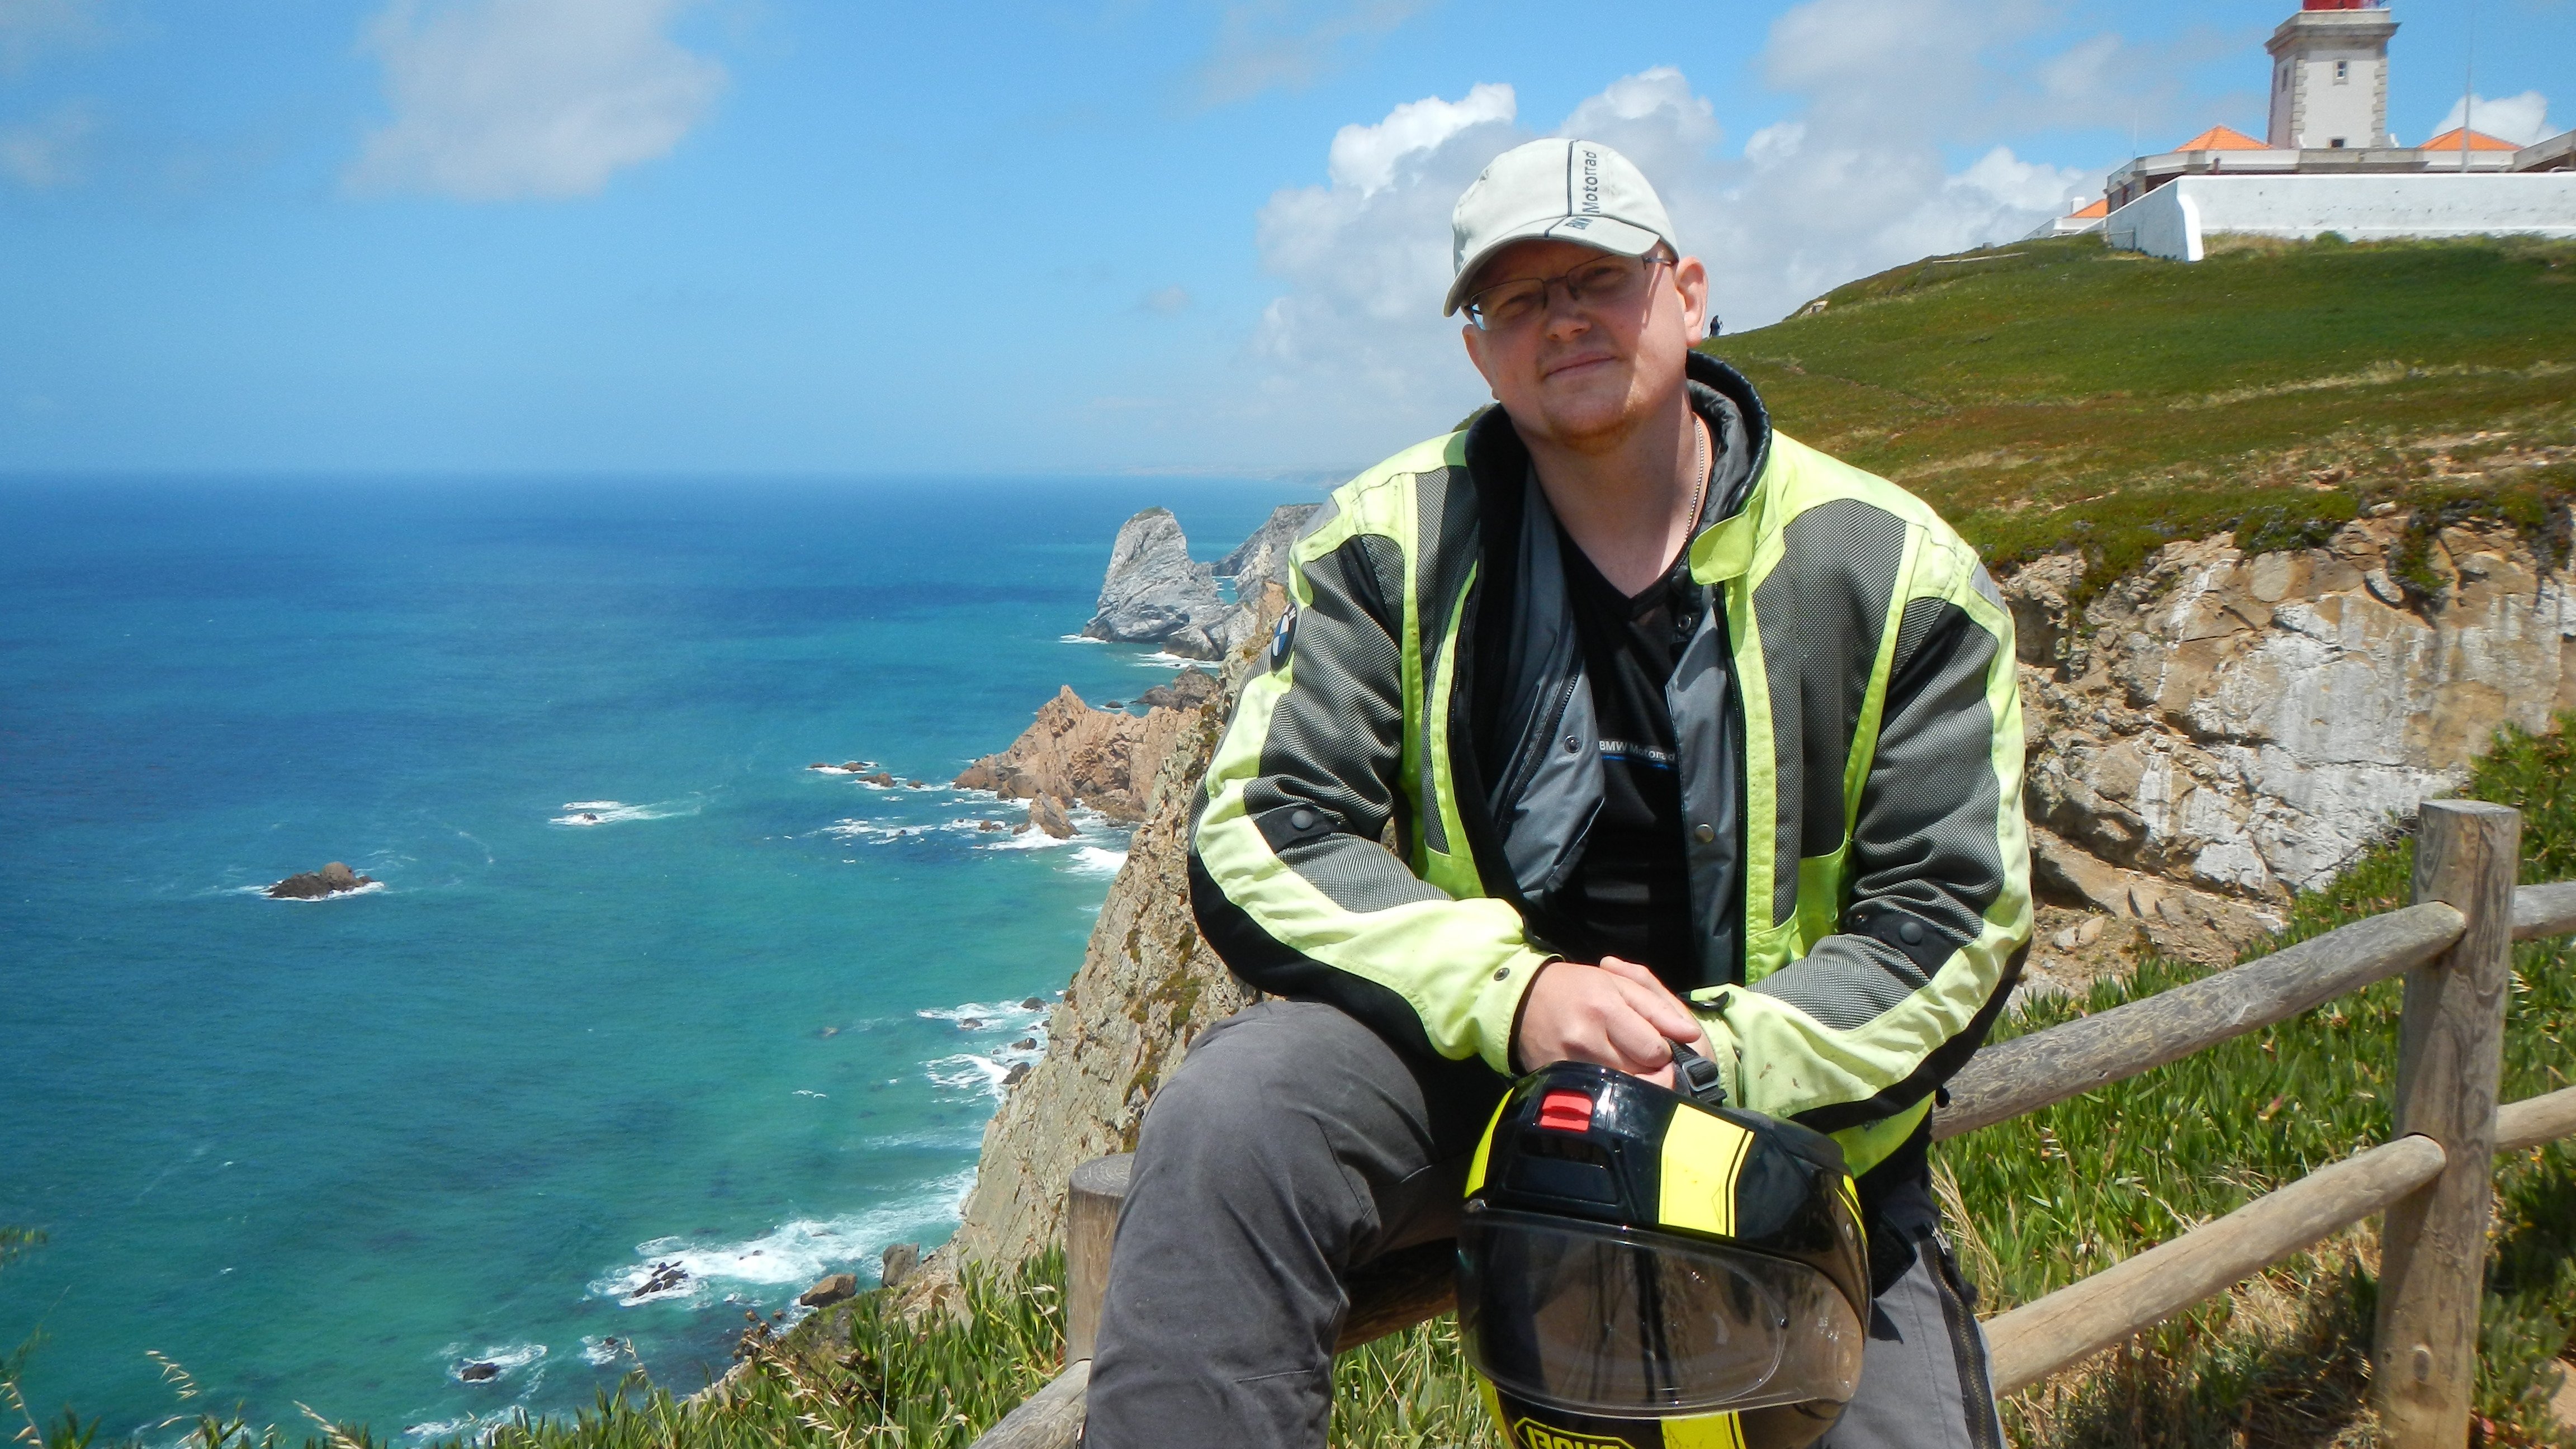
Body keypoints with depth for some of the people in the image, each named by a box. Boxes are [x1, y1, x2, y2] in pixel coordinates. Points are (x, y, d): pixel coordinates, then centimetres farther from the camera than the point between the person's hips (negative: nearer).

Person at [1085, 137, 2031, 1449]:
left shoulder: (1894, 571, -2)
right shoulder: (1392, 544, -2)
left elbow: (1952, 917, -3)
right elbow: (1258, 835, -9)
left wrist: (1719, 1078, -20)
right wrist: (1513, 992, -24)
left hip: (1781, 1115, 1)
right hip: (1470, 1058, 0)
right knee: (1226, 1119, -29)